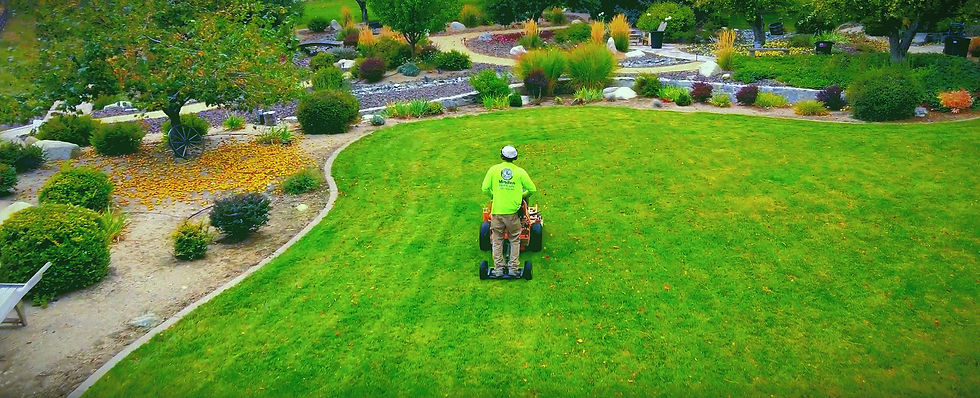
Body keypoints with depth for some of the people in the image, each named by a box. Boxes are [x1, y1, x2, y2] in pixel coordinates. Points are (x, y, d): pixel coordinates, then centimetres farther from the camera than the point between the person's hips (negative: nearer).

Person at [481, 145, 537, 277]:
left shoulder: (493, 169, 0)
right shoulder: (520, 172, -1)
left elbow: (485, 188, -2)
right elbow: (532, 189, 2)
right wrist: (522, 196, 21)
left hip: (497, 210, 1)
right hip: (513, 211, 0)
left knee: (497, 240, 11)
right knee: (515, 240, 13)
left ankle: (498, 268, 10)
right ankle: (513, 268, 10)